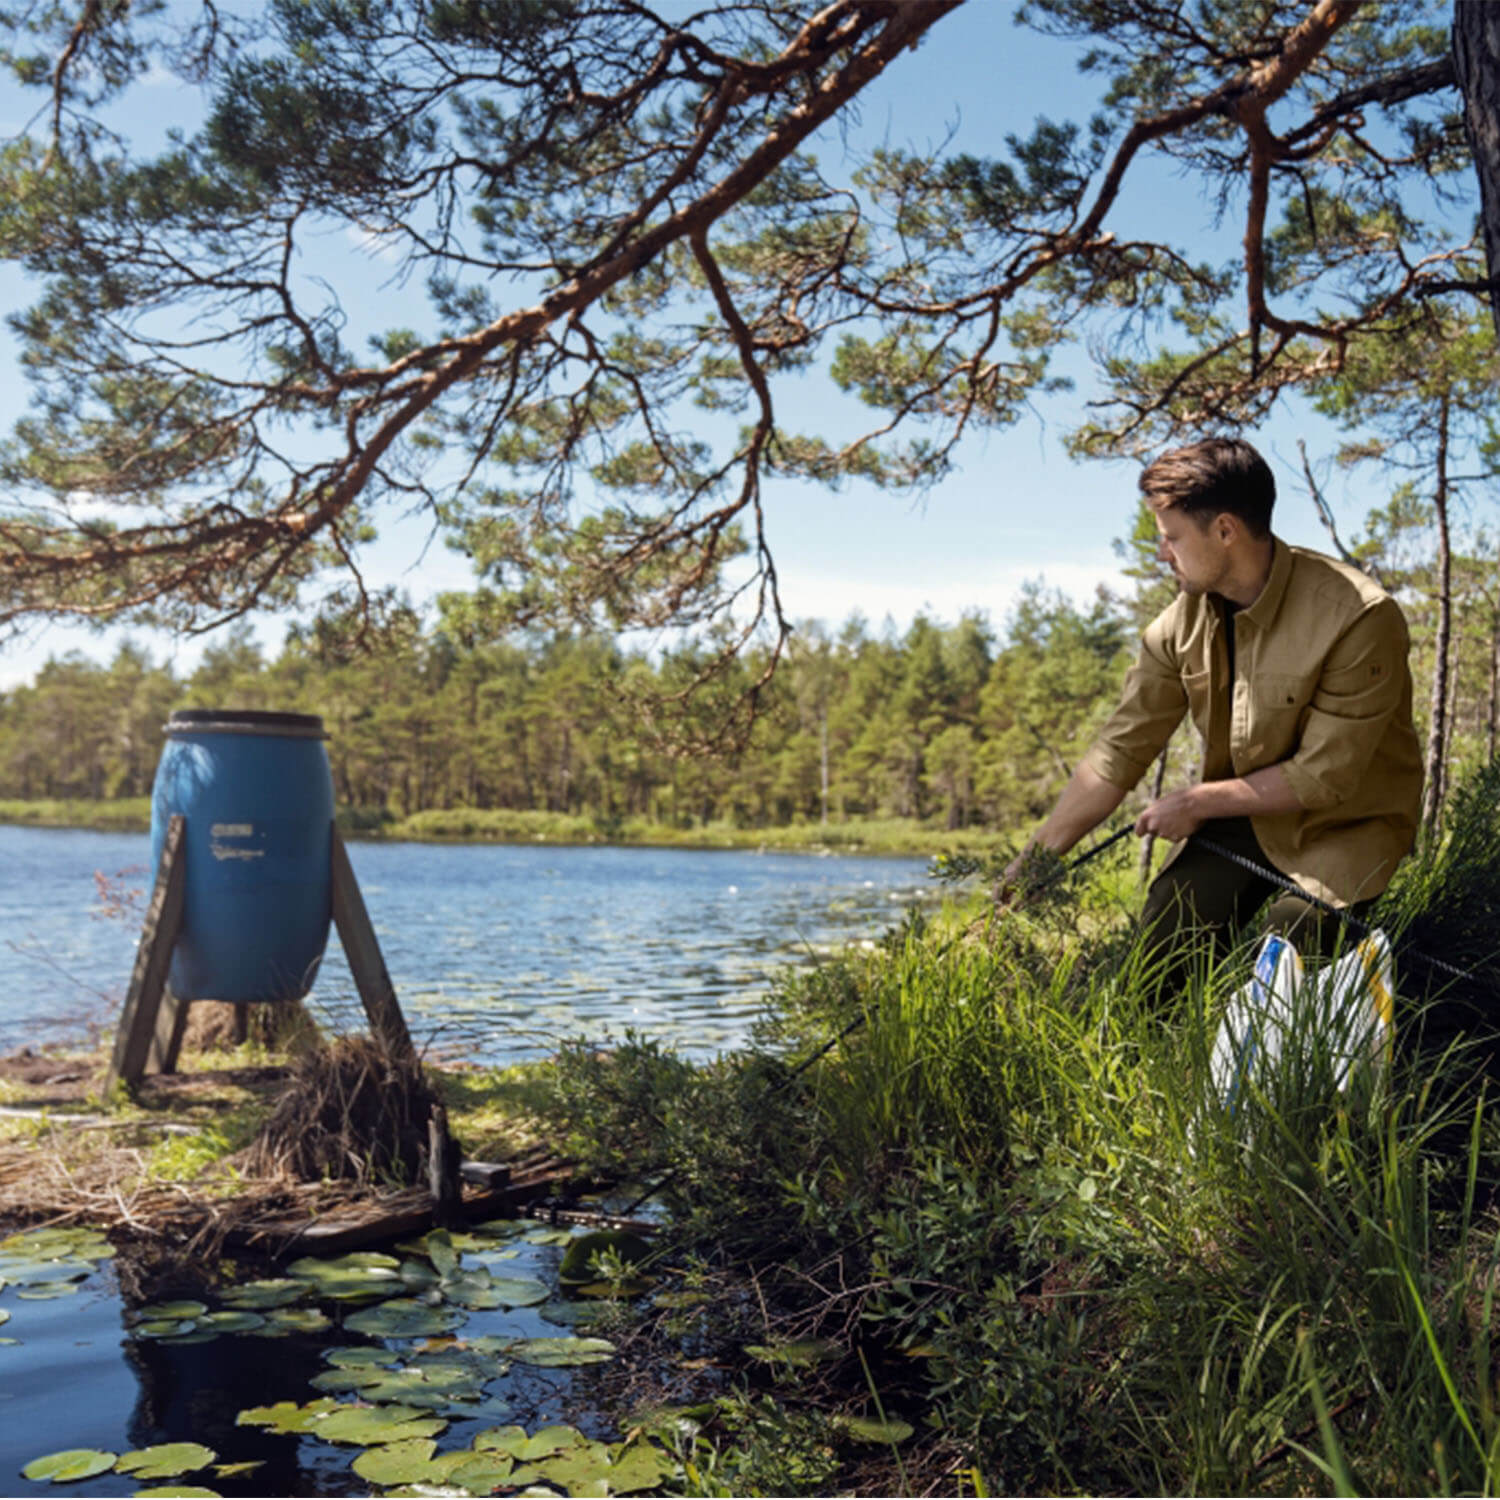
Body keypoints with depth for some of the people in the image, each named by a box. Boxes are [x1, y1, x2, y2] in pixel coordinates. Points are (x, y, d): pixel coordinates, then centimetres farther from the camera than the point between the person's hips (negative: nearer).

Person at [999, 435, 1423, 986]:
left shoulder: (1359, 619, -25)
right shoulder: (1184, 621, -7)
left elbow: (1326, 776, -21)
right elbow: (1120, 751, -5)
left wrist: (1198, 802, -15)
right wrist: (1035, 860, -8)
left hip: (1345, 824, -4)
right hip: (1243, 814, 4)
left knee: (1291, 938, -27)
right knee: (1166, 930, -15)